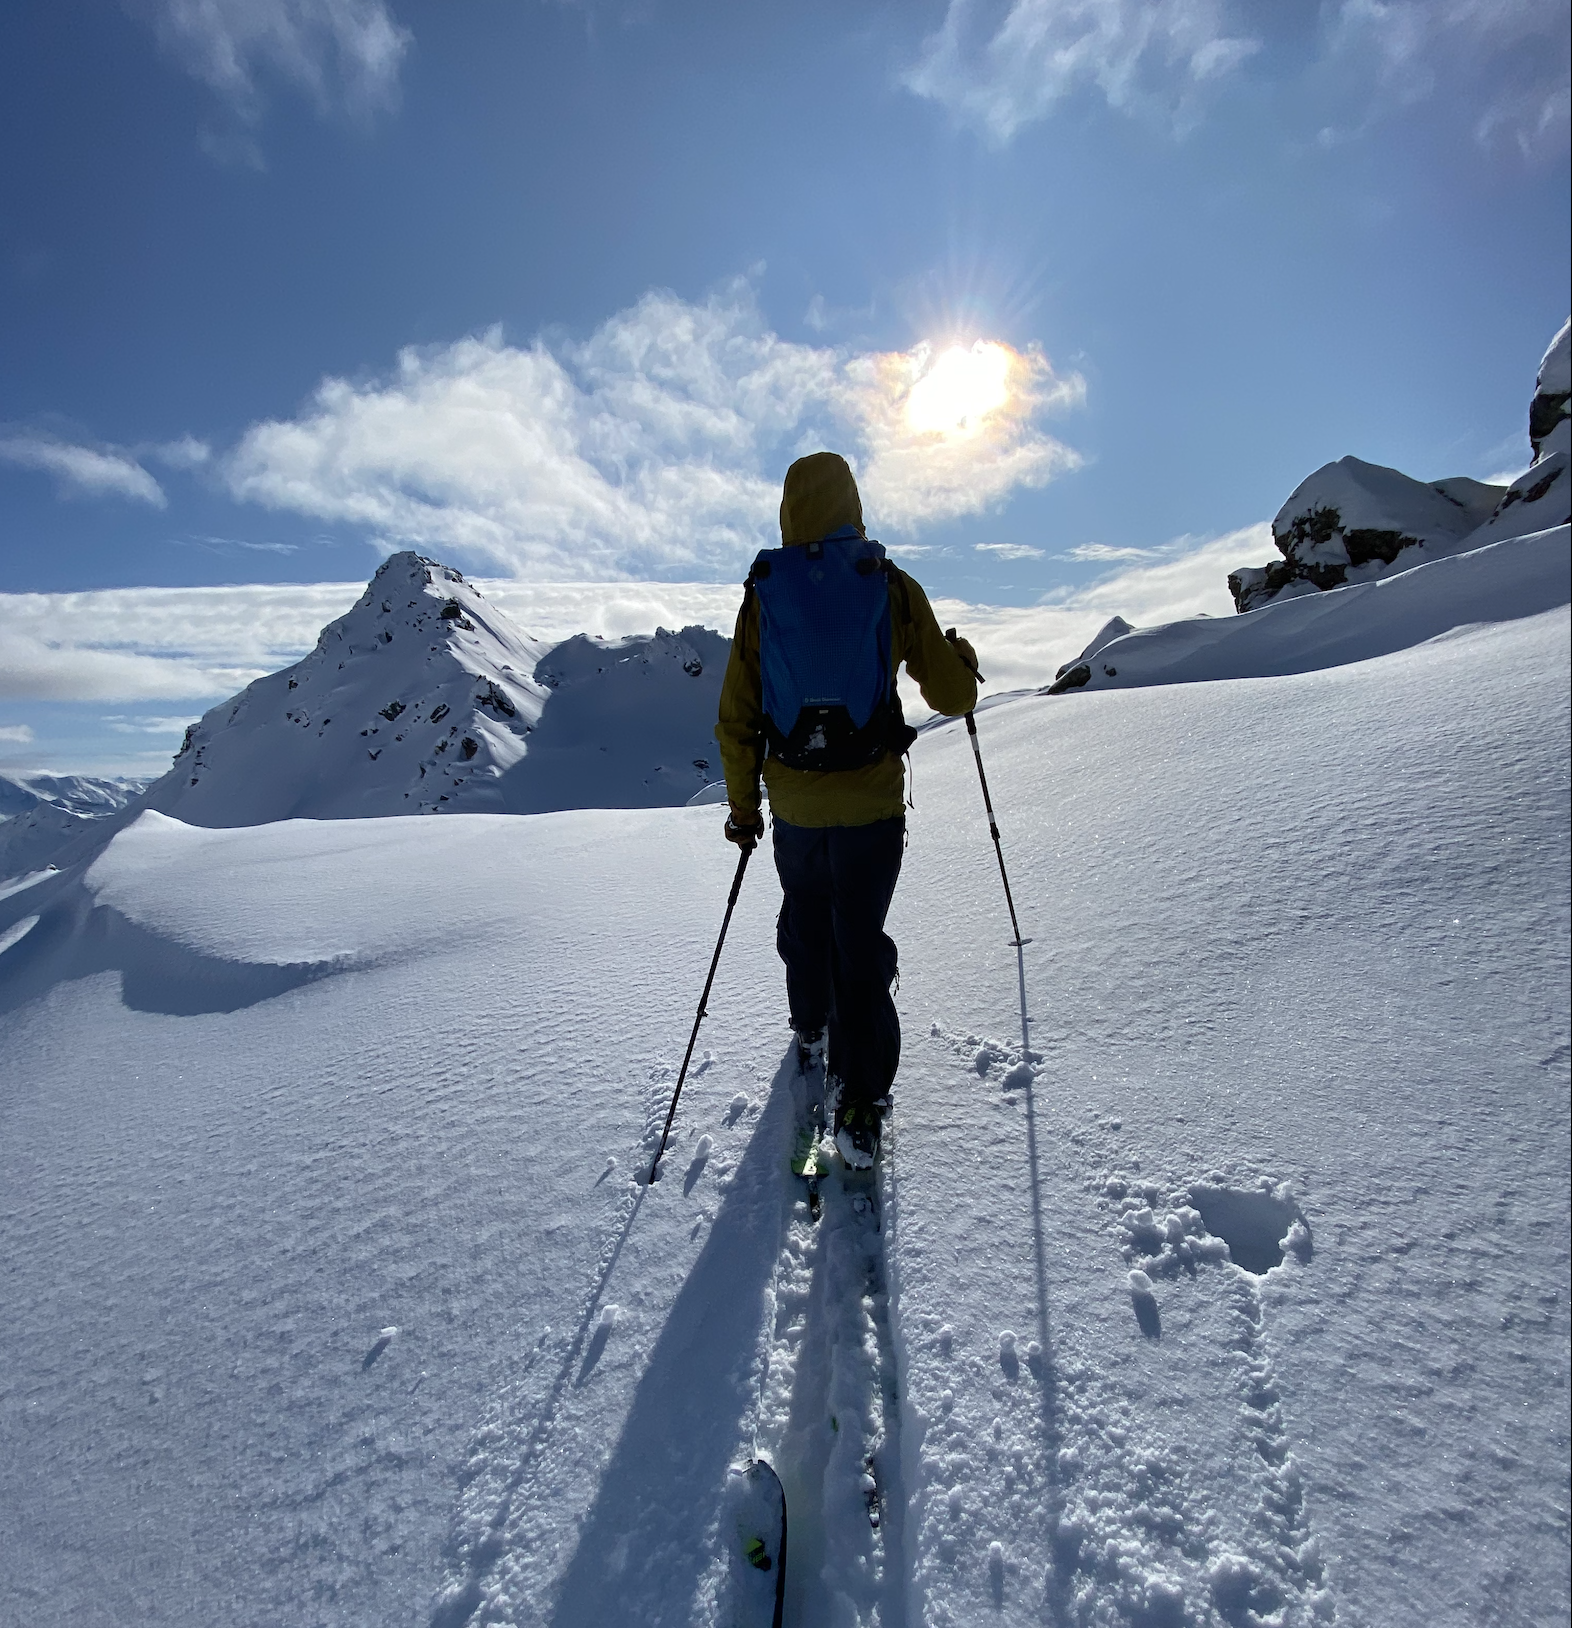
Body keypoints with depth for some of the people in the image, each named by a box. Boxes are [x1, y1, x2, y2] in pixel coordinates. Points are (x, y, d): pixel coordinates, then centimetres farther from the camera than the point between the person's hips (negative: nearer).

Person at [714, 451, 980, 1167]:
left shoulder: (763, 593, -2)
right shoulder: (893, 589, -7)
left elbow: (735, 717, -1)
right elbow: (951, 697, -1)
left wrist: (742, 805, 10)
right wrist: (962, 658, 22)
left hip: (794, 803, 2)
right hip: (872, 800, -2)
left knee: (805, 920, 24)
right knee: (859, 939, 7)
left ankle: (810, 1026, 49)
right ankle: (860, 1102, 10)